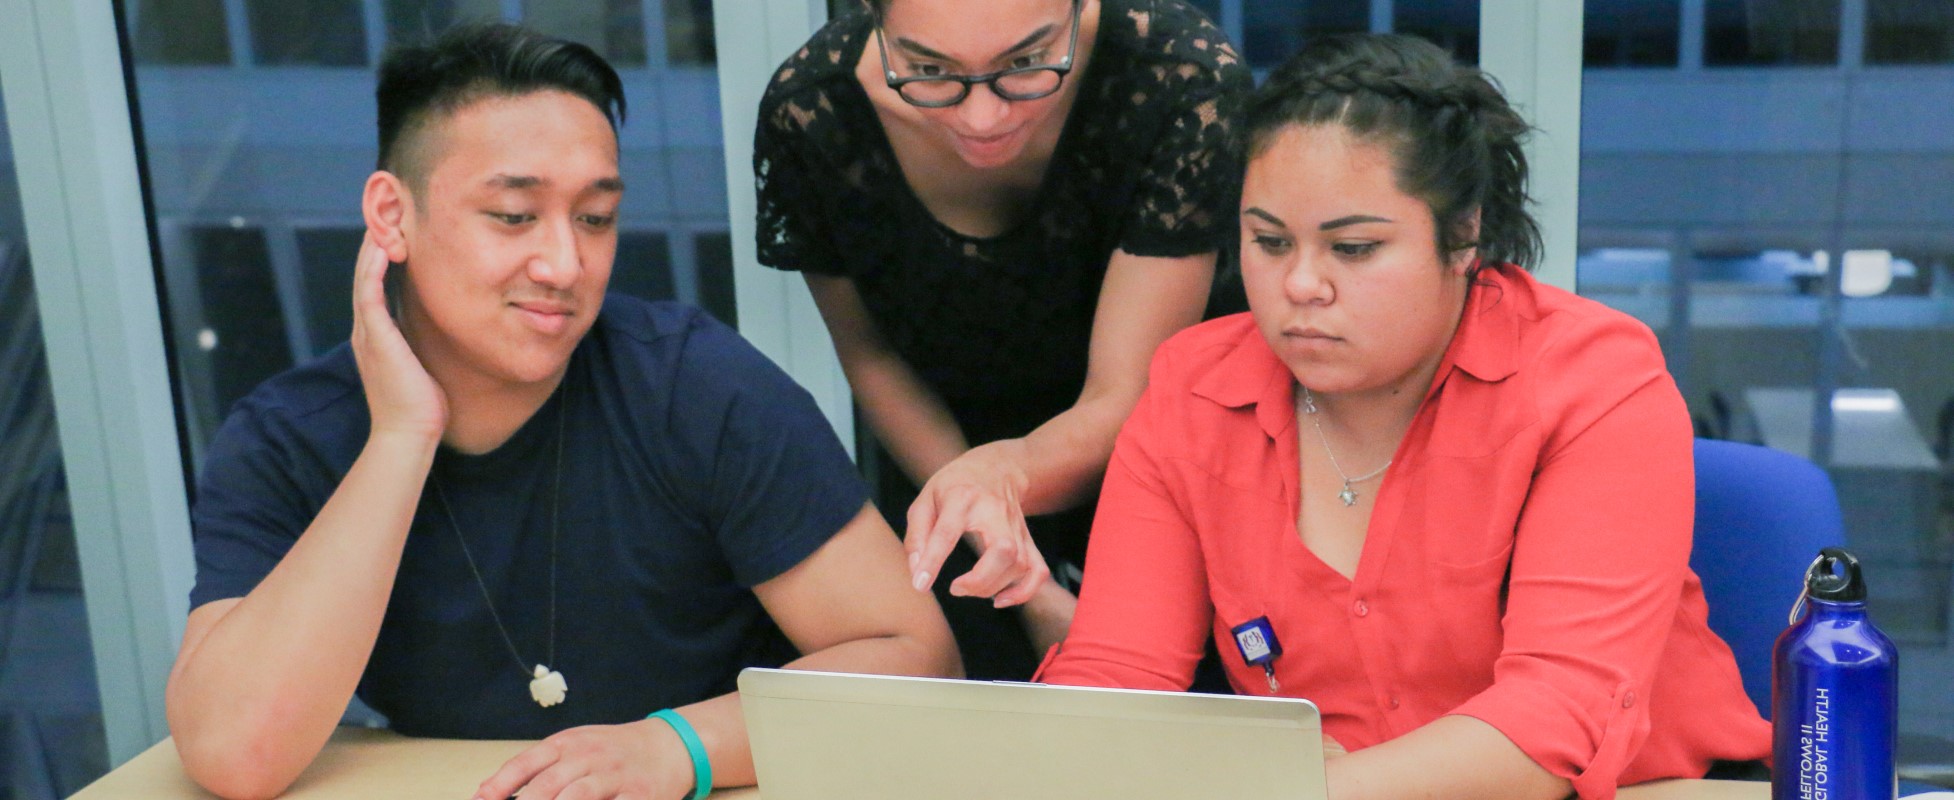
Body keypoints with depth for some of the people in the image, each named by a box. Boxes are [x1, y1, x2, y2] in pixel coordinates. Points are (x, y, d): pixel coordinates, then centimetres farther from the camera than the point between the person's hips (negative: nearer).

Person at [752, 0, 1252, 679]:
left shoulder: (1189, 81, -32)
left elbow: (1123, 400, -28)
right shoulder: (809, 111, -25)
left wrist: (1004, 471, -50)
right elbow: (871, 355, -9)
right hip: (941, 439, 1)